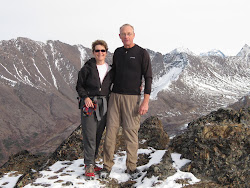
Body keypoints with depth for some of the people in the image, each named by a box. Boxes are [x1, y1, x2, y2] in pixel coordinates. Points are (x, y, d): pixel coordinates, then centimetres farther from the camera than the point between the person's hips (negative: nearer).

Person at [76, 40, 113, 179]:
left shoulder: (110, 69, 8)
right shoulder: (87, 68, -3)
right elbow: (79, 85, 2)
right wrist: (85, 97, -14)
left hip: (103, 105, 4)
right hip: (89, 104, -4)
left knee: (98, 135, 7)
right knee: (89, 135, -8)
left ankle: (92, 162, 18)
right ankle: (89, 166, -4)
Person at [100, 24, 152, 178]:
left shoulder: (142, 53, -4)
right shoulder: (117, 52, 12)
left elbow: (148, 78, -6)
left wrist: (146, 102, -13)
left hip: (132, 98, -4)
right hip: (115, 96, 4)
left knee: (131, 132, -3)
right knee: (111, 130, 1)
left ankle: (131, 167, 10)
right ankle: (107, 166, 9)